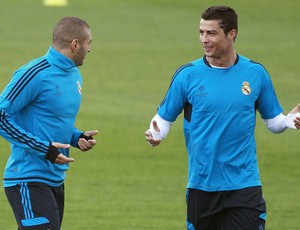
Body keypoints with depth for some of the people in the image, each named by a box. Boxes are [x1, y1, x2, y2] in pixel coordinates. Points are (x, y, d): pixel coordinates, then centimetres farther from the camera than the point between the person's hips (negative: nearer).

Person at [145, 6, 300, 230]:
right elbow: (164, 117, 4)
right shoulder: (187, 75, -2)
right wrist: (155, 134, -18)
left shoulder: (256, 73, 2)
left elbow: (273, 120, 10)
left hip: (244, 186, -1)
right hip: (201, 185, 1)